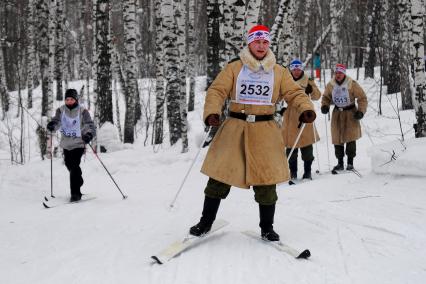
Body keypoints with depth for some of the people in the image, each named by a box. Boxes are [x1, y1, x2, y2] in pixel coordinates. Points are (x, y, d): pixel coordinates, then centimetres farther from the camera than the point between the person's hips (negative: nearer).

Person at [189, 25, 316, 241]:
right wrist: (212, 112, -23)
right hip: (235, 128, -1)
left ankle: (267, 227, 18)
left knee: (266, 180, 2)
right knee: (220, 175, 1)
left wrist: (305, 109, -18)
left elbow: (294, 93, 3)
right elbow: (217, 91, -4)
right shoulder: (234, 68, 3)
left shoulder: (279, 72, 9)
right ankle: (206, 222, 17)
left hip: (265, 131, 1)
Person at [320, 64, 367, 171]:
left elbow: (362, 98, -5)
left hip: (351, 113, -3)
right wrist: (324, 106, -4)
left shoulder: (352, 84, -11)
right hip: (337, 114, 3)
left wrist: (361, 111, -15)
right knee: (337, 138, 3)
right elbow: (326, 97, 15)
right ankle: (340, 163, 12)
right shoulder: (331, 85, 0)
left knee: (350, 138, -6)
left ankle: (350, 163, 5)